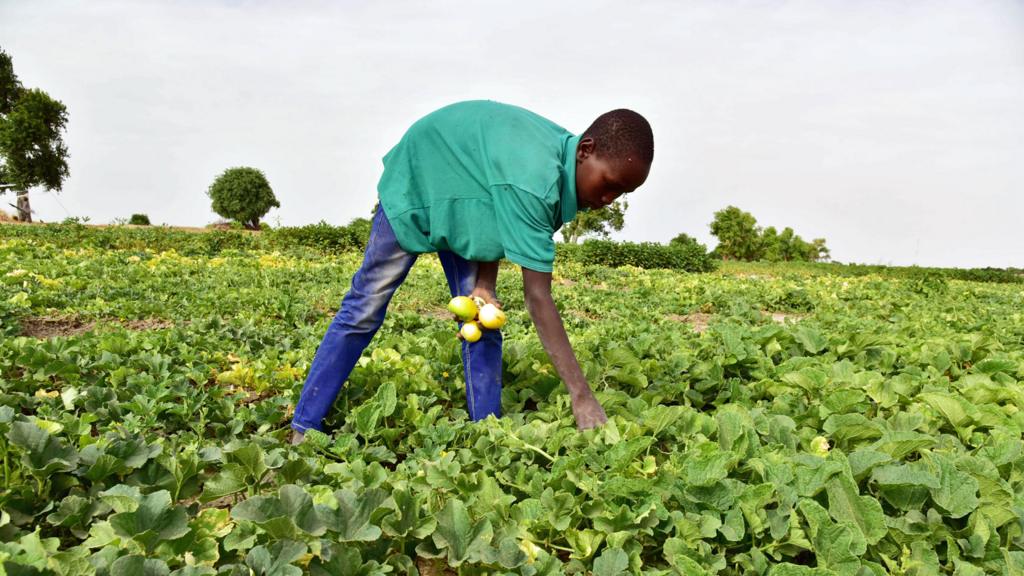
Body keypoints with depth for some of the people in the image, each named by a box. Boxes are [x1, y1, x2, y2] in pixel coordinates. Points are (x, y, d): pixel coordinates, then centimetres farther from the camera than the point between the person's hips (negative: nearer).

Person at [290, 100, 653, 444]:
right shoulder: (533, 181, -44)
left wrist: (485, 283, -22)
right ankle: (303, 430, 9)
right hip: (414, 188, -7)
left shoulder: (562, 156, -17)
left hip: (466, 200, 7)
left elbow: (504, 224, -6)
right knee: (364, 311, -3)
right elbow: (538, 298, -44)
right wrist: (583, 398, -44)